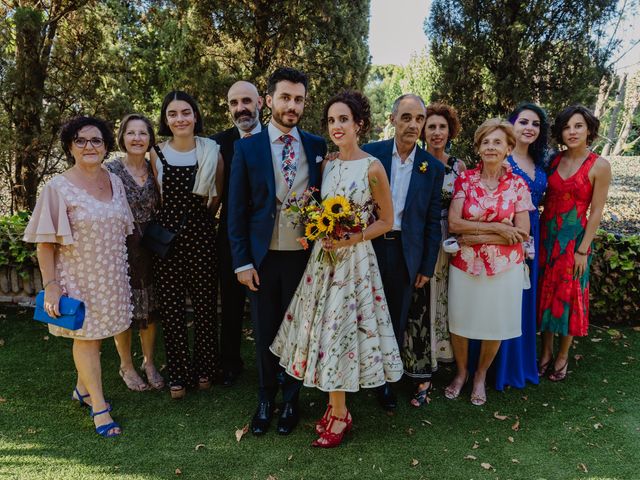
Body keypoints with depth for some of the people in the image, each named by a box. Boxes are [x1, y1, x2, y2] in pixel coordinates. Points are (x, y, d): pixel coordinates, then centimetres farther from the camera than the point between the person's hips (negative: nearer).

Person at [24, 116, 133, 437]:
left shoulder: (115, 182, 3)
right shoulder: (58, 188, -12)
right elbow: (44, 243, -11)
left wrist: (121, 272, 13)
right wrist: (50, 286, -15)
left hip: (111, 276, 5)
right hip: (77, 277, -5)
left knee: (95, 336, 17)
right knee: (85, 338, 7)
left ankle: (83, 388, 38)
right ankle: (99, 406, 17)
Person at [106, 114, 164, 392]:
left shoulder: (156, 170, 3)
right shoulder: (110, 171, -8)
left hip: (151, 250, 3)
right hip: (122, 251, -3)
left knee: (150, 309, 12)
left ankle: (149, 363, 31)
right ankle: (126, 366, 30)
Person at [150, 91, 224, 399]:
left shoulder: (212, 152, 0)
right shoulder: (157, 154, 2)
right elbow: (159, 197, 13)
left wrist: (200, 217, 11)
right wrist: (174, 218, 10)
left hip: (202, 234, -1)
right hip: (168, 235, 1)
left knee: (205, 303, 6)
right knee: (170, 305, 5)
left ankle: (203, 369, 24)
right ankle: (178, 374, 19)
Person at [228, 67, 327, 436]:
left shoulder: (317, 147, 3)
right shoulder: (247, 147, -1)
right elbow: (237, 210, -1)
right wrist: (242, 262, -5)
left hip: (304, 255, 1)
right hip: (263, 256, 0)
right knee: (265, 332, 12)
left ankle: (291, 399, 31)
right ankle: (266, 399, 32)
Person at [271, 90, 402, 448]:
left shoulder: (372, 167, -10)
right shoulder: (327, 165, 8)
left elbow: (386, 221, -5)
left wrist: (351, 238, -17)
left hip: (355, 258, -6)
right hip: (324, 256, 6)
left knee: (341, 328, 0)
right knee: (326, 327, 10)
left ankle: (340, 414, 19)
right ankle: (337, 406, 27)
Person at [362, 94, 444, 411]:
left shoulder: (433, 167, 0)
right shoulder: (369, 154, -4)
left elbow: (432, 222, 3)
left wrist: (427, 267, 2)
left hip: (405, 253, 1)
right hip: (369, 246, -1)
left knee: (396, 322, 13)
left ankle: (384, 381, 32)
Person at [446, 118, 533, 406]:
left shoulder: (518, 184, -2)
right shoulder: (465, 179, -3)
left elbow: (522, 232, -8)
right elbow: (453, 223, -12)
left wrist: (475, 236, -14)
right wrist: (496, 227, -17)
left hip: (504, 265, 0)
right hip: (465, 263, 0)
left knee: (495, 324, 11)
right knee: (459, 321, 10)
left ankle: (480, 376, 36)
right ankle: (461, 372, 36)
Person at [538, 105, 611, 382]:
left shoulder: (599, 166, -9)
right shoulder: (554, 160, 3)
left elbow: (596, 212, -9)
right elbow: (547, 198, 8)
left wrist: (583, 250, -11)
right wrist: (539, 234, 1)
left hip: (574, 237, -4)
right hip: (547, 234, 4)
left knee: (569, 296, 6)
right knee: (546, 293, 11)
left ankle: (563, 356, 24)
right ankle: (546, 351, 26)